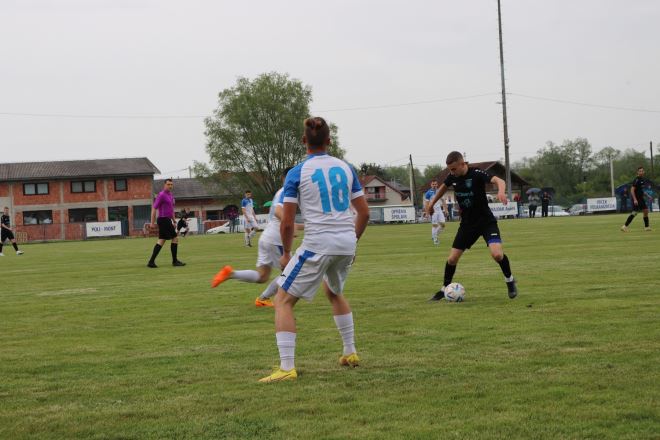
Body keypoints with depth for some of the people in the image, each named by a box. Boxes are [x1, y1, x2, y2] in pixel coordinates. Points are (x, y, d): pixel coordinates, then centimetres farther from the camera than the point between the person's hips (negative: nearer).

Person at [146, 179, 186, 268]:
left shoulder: (170, 195, 17)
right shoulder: (161, 195, -11)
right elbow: (154, 208, -14)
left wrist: (173, 221, 24)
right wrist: (152, 222, -16)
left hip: (167, 220, 10)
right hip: (164, 220, -10)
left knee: (161, 240, 7)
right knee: (175, 238, -6)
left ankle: (151, 262, 6)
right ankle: (175, 261, 2)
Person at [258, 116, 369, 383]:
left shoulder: (297, 173, -4)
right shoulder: (345, 168, 8)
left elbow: (287, 223, -5)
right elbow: (364, 213, 11)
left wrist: (286, 254, 10)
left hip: (318, 244, -5)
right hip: (347, 242, 5)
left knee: (283, 301, 3)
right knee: (334, 292, 33)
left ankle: (287, 368, -9)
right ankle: (350, 354, 36)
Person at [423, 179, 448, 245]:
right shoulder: (428, 193, -6)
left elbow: (443, 201, 17)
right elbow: (426, 203, -7)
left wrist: (445, 209, 11)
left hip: (439, 210, 5)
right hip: (433, 211, -5)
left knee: (442, 224, 0)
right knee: (434, 225, -4)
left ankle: (434, 235, 20)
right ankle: (435, 239, 6)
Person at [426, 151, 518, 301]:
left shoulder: (476, 174, -21)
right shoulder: (453, 177, -3)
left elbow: (499, 181, -36)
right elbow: (444, 186, 21)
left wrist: (501, 191, -58)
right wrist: (432, 203, 28)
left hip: (486, 221, -5)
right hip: (467, 223, 5)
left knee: (497, 254, -25)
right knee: (452, 258, 1)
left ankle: (510, 280, 3)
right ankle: (444, 289, 22)